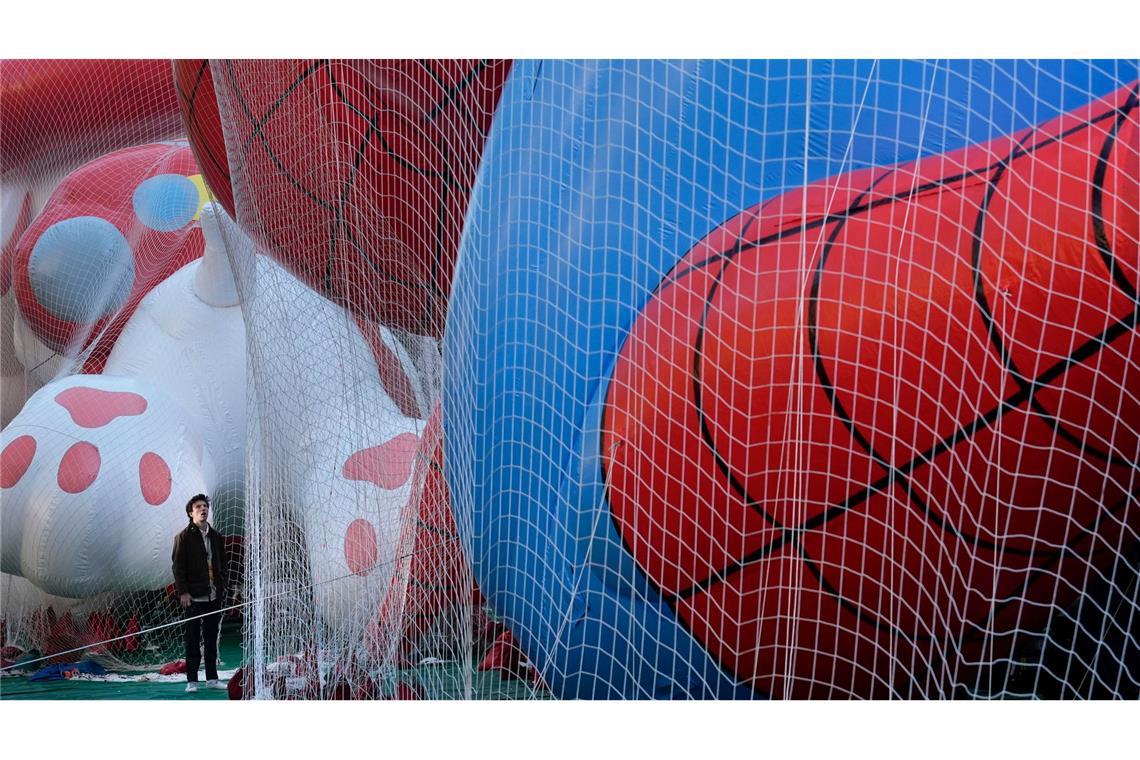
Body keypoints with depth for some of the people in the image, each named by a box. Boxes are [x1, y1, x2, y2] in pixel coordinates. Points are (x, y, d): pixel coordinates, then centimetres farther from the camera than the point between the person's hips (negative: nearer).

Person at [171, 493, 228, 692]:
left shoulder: (216, 536, 13)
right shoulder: (184, 537, -2)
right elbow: (177, 566, -6)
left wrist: (222, 587, 9)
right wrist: (183, 592, -12)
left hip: (214, 596, 5)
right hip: (193, 597, -5)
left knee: (212, 639, 9)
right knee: (193, 639, 1)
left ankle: (212, 678, 15)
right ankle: (191, 680, 6)